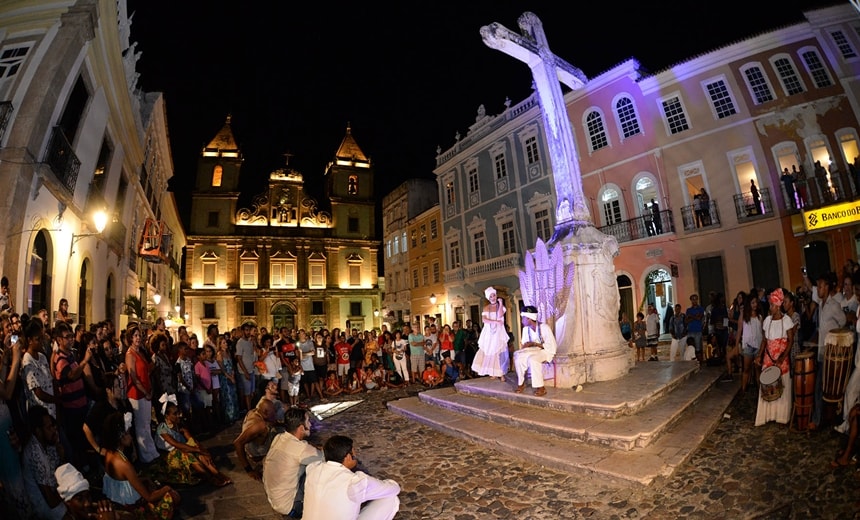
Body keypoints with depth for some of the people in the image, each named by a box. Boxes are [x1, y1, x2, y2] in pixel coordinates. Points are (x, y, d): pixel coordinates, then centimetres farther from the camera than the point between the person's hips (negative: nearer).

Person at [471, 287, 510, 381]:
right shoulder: (486, 308, 7)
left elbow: (500, 315, -13)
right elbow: (484, 320, -6)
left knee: (500, 353, -9)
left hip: (499, 332, -1)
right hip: (489, 332, 1)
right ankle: (493, 373, 5)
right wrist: (496, 322, -15)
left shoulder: (501, 306, 6)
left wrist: (500, 303, -13)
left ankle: (501, 374, -6)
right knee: (490, 352, -2)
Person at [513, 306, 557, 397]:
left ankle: (540, 388, -26)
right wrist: (525, 346, -15)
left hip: (547, 351, -6)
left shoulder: (544, 327, -16)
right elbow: (524, 344, 9)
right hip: (533, 352, 6)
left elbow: (551, 345, -19)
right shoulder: (526, 329, 3)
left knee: (532, 358, -36)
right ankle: (521, 383, -10)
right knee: (518, 357, -22)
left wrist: (534, 344, -23)